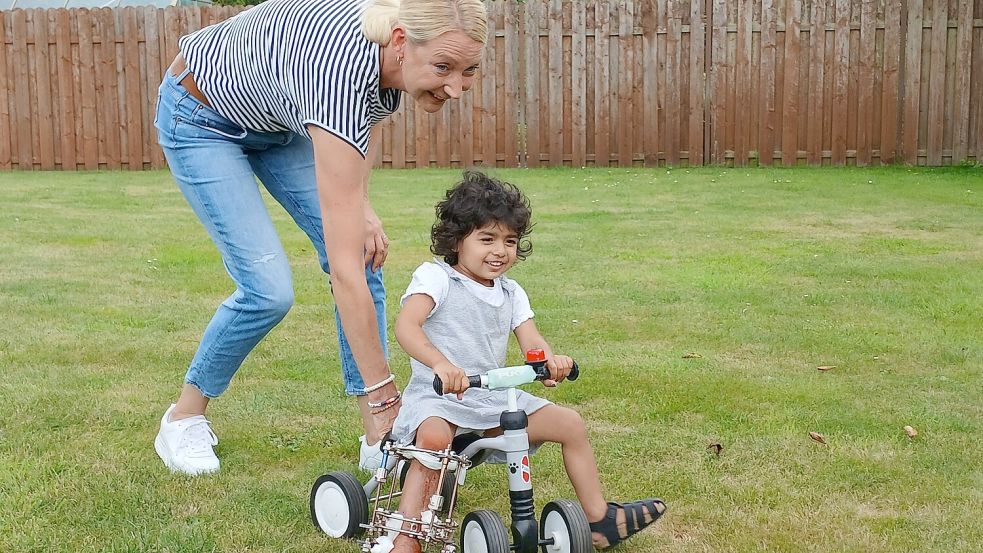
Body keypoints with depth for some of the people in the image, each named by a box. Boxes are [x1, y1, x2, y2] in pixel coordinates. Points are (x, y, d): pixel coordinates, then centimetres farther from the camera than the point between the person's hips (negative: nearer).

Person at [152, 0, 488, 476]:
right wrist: (384, 399, -40)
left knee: (367, 254, -6)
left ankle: (378, 439, 3)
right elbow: (343, 273, -43)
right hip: (202, 115, -7)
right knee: (269, 290, -16)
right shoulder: (341, 74, -43)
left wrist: (360, 205, -9)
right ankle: (183, 420, 10)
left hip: (278, 115, 7)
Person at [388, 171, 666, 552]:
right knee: (434, 438, -39)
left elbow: (531, 341, -3)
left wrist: (551, 360, -28)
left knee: (570, 424, 3)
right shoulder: (435, 277, -9)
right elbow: (406, 326, -26)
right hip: (436, 394, -6)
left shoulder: (511, 293, 10)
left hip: (494, 397, 6)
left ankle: (600, 520, 17)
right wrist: (440, 363, -45)